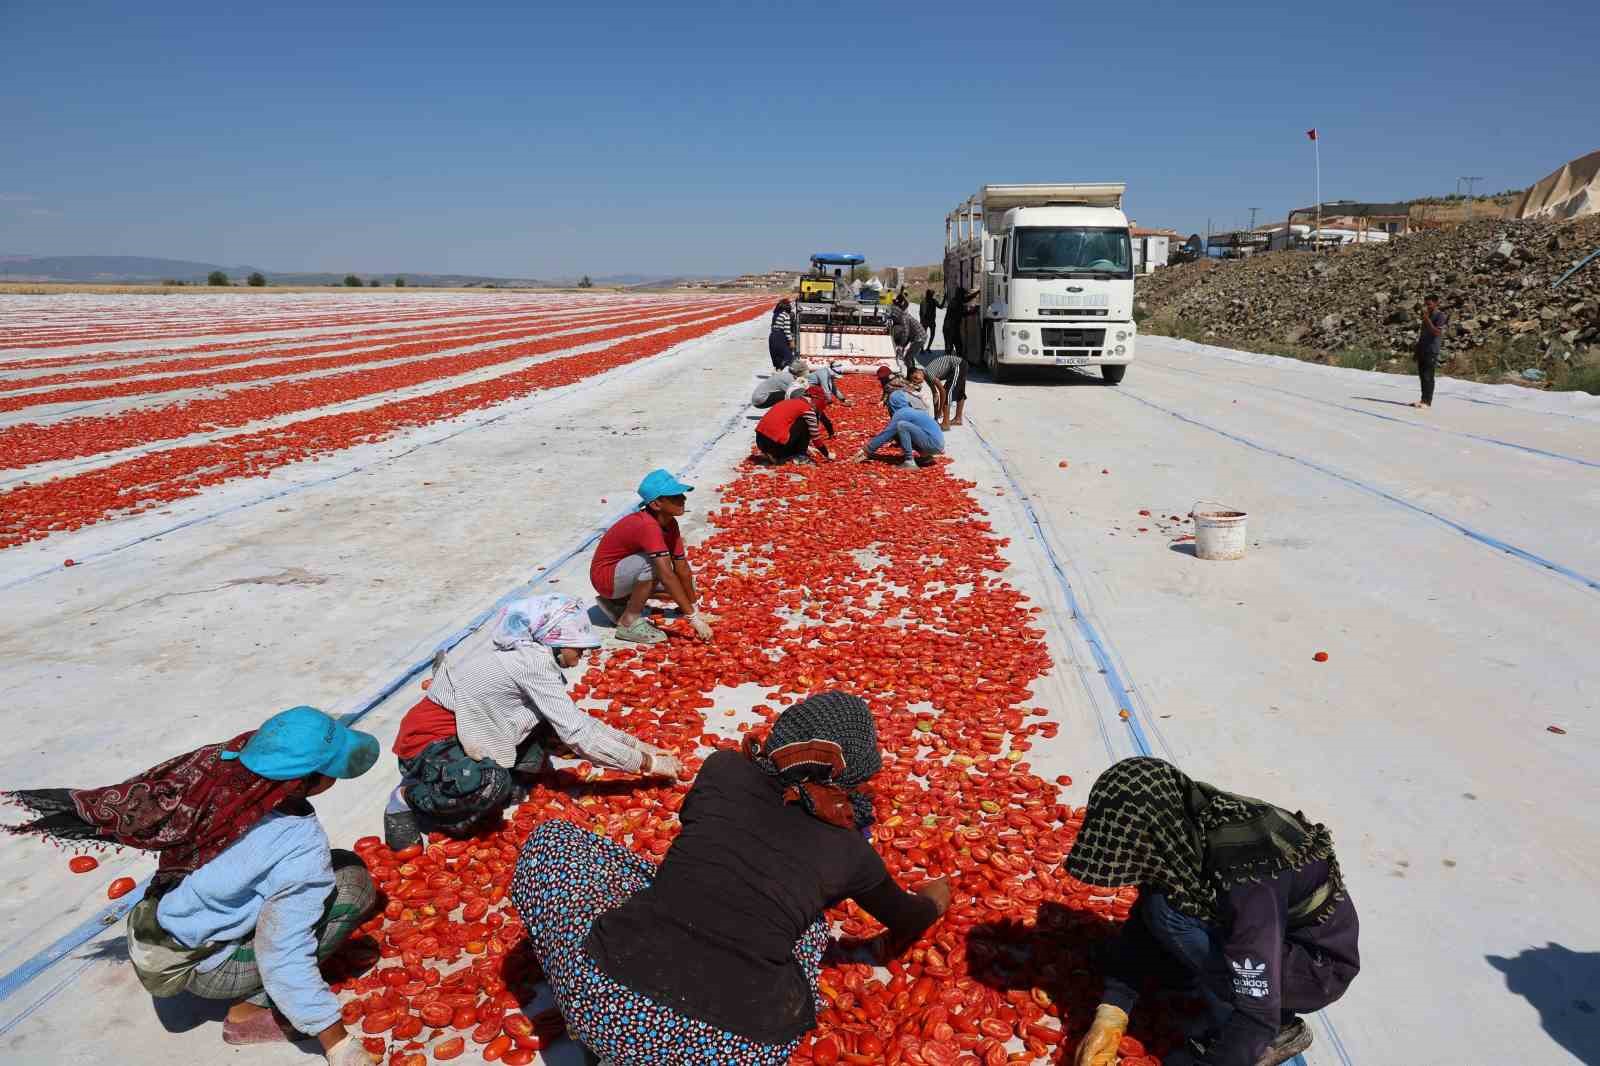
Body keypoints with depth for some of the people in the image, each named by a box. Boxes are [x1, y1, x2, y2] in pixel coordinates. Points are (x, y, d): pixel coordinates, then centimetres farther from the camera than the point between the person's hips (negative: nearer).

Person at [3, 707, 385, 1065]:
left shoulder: (221, 761, -18)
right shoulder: (300, 848, -33)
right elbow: (284, 962, -29)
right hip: (203, 970, -6)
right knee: (354, 883, -9)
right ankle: (253, 1010, -3)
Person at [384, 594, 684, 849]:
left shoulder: (528, 651, 5)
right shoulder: (534, 661, -23)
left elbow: (576, 718, 12)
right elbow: (578, 735, -24)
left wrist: (635, 744, 10)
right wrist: (646, 764, -15)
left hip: (457, 731, 10)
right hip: (429, 742, -9)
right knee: (490, 788, -38)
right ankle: (407, 797, -10)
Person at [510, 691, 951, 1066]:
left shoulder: (724, 767, 11)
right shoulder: (849, 847, 11)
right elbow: (908, 916, 34)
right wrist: (934, 900, 58)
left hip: (606, 1002, -1)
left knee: (551, 838, 24)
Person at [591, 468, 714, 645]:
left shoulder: (670, 524, -5)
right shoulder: (648, 525, -32)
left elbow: (682, 569, -2)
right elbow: (667, 576, -37)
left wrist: (692, 606, -6)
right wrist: (693, 617, -37)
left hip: (625, 571, 9)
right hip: (604, 576, -9)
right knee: (653, 563, -32)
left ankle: (618, 602, 12)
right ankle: (629, 623, -17)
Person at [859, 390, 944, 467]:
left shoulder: (901, 413, -9)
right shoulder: (911, 411, 18)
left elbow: (886, 434, -7)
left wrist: (867, 451, -1)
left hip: (933, 444, -9)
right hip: (937, 444, 9)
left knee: (901, 425, -18)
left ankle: (910, 462, -16)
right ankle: (925, 456, 14)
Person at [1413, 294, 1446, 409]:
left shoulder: (1440, 316, -7)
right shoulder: (1427, 315, 18)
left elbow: (1437, 332, -19)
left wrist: (1426, 318, -21)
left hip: (1431, 350, -8)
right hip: (1422, 348, 8)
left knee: (1428, 376, -9)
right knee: (1422, 375, 8)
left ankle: (1427, 401, -9)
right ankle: (1423, 400, 13)